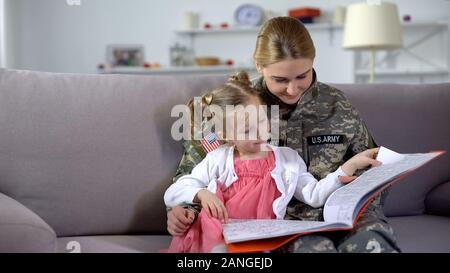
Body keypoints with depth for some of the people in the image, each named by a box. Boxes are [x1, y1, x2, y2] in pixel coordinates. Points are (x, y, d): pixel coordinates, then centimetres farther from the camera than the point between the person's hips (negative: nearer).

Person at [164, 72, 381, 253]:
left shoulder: (287, 158, 18)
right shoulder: (217, 160, 11)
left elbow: (315, 195, 13)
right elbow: (172, 194, 9)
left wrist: (350, 165, 6)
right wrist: (201, 194, -13)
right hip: (216, 237, 0)